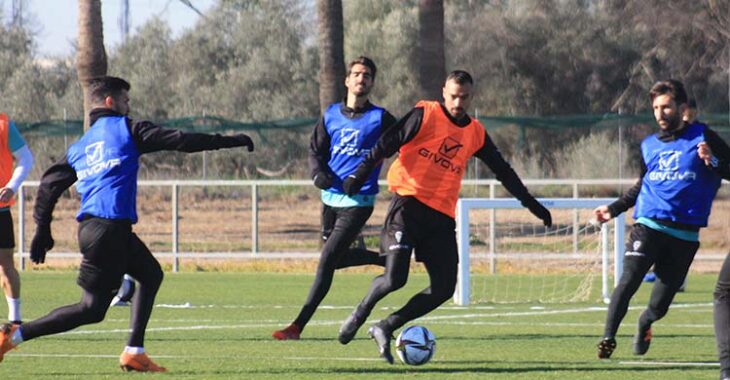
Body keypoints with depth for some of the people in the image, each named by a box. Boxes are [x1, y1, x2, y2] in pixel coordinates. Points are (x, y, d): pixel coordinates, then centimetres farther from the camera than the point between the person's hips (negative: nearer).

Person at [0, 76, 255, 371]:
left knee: (151, 274, 21)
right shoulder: (126, 129, 1)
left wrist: (42, 231, 19)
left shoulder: (79, 147, 19)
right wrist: (230, 141, 0)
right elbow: (179, 141, -4)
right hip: (109, 229, -8)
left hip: (89, 226, 8)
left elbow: (49, 185, 14)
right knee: (92, 309, -6)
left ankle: (134, 352, 12)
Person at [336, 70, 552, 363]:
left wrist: (530, 202, 24)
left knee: (444, 288, -5)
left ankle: (385, 329, 8)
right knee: (395, 278, -17)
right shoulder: (425, 115, -1)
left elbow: (503, 171, 24)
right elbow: (387, 143, -7)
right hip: (409, 204, -5)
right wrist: (360, 174, -17)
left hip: (442, 215, 5)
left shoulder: (476, 133, 14)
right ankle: (359, 315, 13)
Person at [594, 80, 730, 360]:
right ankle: (608, 338, -17)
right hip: (648, 225, 2)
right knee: (628, 281, -22)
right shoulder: (649, 145, 15)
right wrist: (614, 209, 28)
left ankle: (644, 324, 35)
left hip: (685, 236, -2)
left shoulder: (702, 138, 3)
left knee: (660, 305, 1)